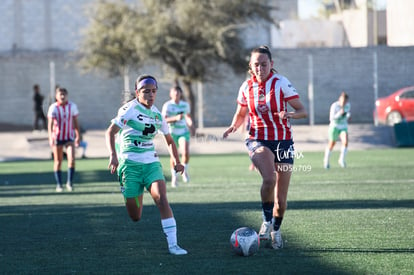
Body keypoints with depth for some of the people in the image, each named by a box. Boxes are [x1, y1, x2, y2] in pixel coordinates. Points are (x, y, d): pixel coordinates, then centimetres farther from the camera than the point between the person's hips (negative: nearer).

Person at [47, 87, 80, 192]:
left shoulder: (72, 106, -1)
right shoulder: (53, 108, -9)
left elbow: (75, 122, 9)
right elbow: (50, 123, -18)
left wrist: (78, 136, 12)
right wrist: (50, 138, -30)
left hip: (69, 137, 1)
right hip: (57, 137, -1)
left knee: (71, 159, -15)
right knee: (58, 161, 6)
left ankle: (69, 182, -3)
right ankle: (59, 184, 16)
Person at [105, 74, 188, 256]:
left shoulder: (157, 114, 9)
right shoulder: (130, 109, -8)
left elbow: (169, 140, 22)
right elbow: (110, 132, -16)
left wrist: (177, 161, 7)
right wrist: (113, 155, -30)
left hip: (151, 162, 4)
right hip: (130, 164, -4)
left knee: (161, 198, -21)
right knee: (135, 217, 0)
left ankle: (173, 244, -21)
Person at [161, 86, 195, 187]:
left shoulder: (185, 105, 4)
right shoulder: (167, 105, -9)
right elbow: (163, 120, -18)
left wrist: (191, 124, 10)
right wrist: (176, 118, -29)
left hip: (184, 132, 2)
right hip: (172, 133, -2)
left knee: (186, 153, -18)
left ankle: (185, 171, 8)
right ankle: (174, 176, 22)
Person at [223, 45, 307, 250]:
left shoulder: (281, 83, -7)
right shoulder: (246, 87, 3)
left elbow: (303, 111, -7)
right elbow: (240, 114, 19)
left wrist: (289, 114, -29)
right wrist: (234, 126, -3)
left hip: (283, 141, 0)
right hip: (258, 140, 0)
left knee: (281, 198, 3)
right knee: (269, 179, -31)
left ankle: (275, 230, 30)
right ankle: (266, 220, -10)